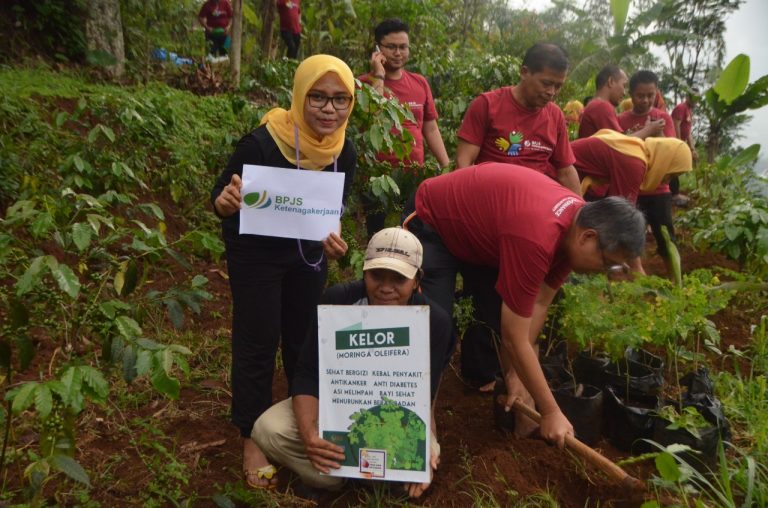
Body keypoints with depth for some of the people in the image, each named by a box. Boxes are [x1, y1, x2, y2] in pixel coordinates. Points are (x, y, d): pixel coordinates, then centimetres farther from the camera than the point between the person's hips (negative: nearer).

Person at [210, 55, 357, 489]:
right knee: (258, 343, 2)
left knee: (307, 335, 16)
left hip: (308, 251, 5)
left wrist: (333, 240, -20)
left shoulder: (345, 151, -13)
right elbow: (221, 197, -19)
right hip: (256, 252, -4)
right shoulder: (262, 143, -29)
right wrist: (227, 202, -43)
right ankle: (253, 437, 20)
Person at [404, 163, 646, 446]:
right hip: (432, 221, -7)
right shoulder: (535, 239, -40)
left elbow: (539, 304, -7)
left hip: (479, 219, 8)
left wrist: (515, 373, -8)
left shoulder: (578, 222, -14)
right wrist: (551, 412, -23)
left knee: (504, 320, 0)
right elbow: (515, 339, -33)